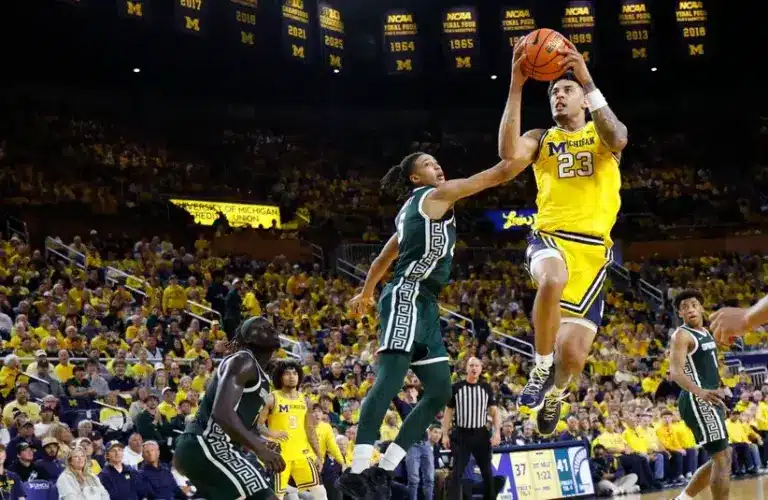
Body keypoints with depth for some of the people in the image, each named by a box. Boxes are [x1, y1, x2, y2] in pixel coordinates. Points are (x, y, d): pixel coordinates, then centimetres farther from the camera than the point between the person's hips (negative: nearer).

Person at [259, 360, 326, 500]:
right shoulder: (272, 399, -3)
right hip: (280, 454, -4)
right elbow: (259, 424, -8)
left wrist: (318, 456, 11)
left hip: (303, 453, 4)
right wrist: (272, 434, -26)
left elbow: (310, 430, 15)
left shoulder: (305, 400, 12)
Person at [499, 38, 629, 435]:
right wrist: (516, 86, -14)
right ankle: (542, 366, -17)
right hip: (550, 237, 0)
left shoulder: (602, 134, 11)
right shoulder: (542, 139, 12)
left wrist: (588, 81, -21)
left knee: (573, 354, -6)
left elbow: (617, 140, -17)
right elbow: (509, 152, -12)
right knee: (553, 281, -41)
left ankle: (555, 392, 33)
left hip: (593, 247, 1)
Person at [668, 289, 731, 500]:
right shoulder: (681, 335, -13)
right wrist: (700, 392, -41)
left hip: (709, 399, 10)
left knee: (720, 458, 14)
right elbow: (676, 372, -25)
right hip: (698, 401, -10)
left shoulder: (705, 332, 15)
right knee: (722, 458, -13)